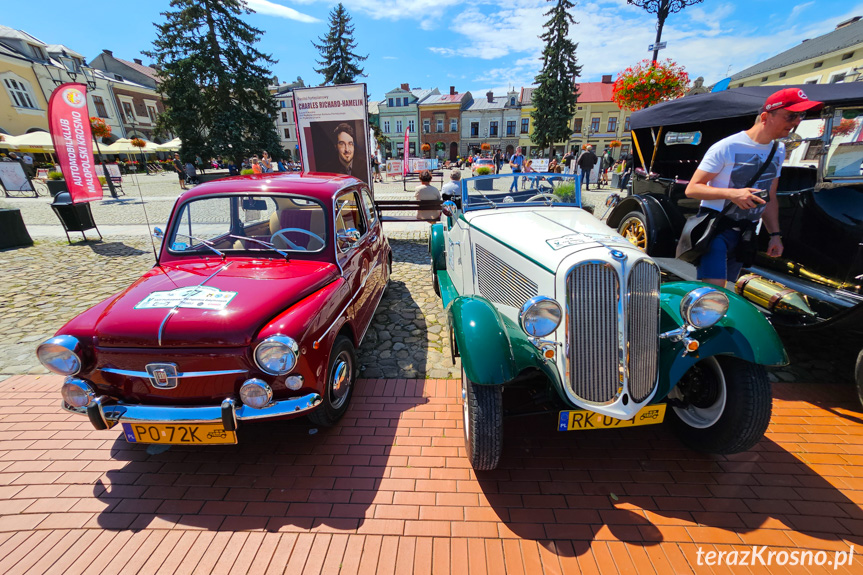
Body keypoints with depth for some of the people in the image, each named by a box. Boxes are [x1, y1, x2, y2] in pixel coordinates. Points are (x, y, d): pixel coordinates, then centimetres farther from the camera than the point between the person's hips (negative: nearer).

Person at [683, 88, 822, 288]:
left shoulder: (778, 150, 13)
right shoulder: (727, 147, -11)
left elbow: (770, 198, 18)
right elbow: (692, 189, -14)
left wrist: (775, 234, 10)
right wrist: (732, 193, -28)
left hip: (745, 233, 7)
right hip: (716, 228, -7)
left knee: (724, 289, 9)